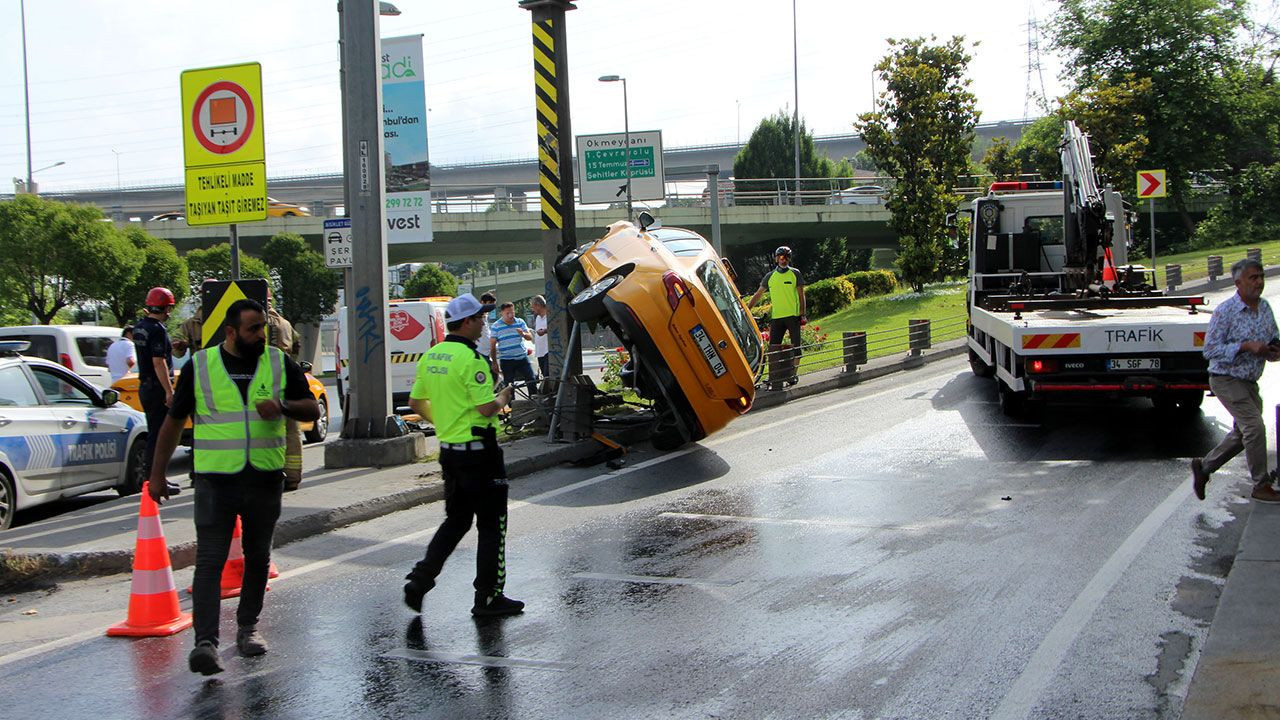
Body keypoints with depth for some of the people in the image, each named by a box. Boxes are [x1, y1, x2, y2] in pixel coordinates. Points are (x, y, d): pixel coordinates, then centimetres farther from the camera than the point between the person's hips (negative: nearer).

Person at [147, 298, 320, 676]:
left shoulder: (280, 363, 5)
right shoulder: (200, 366, 1)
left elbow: (312, 408, 7)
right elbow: (174, 421, 7)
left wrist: (282, 407, -15)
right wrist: (157, 473, 7)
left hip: (265, 479, 3)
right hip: (215, 479, -2)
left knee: (257, 557, 13)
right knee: (210, 560, -10)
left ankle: (247, 627, 28)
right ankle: (205, 641, -15)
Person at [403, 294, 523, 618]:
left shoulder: (431, 357, 8)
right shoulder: (471, 359, -18)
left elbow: (416, 402, 14)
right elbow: (487, 408, -21)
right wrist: (504, 397, -2)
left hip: (449, 448, 8)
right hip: (478, 451, -8)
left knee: (456, 520, 18)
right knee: (491, 524, 3)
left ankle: (420, 579, 7)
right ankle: (488, 597, 9)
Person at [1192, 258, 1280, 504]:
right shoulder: (1225, 311, -16)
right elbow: (1210, 349, -19)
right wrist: (1246, 346, -26)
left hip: (1249, 382, 8)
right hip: (1227, 379, -8)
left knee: (1242, 433, 12)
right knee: (1255, 427, -15)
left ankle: (1203, 466, 29)